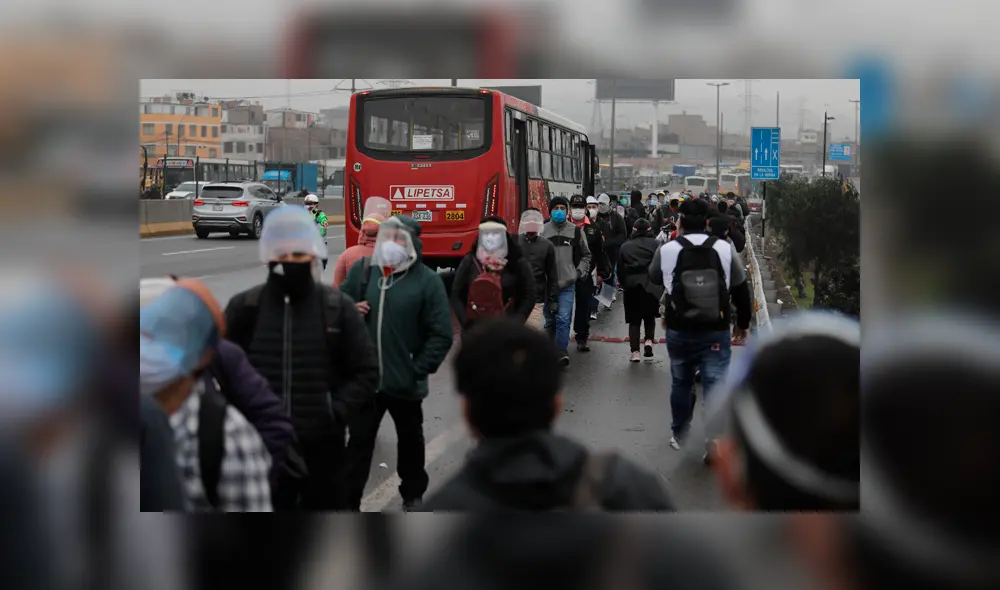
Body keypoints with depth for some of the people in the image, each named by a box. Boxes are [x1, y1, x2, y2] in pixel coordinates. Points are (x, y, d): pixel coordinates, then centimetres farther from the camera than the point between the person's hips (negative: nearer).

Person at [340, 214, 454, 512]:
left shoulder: (427, 280, -10)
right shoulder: (362, 269, 0)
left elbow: (441, 334, -10)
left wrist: (419, 370, -13)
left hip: (405, 382, -1)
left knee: (410, 439, 19)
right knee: (359, 440, 7)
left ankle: (412, 494, 39)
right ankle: (349, 503, 17)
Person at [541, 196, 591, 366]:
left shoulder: (576, 231, 6)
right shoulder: (542, 231, 1)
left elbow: (586, 255, 17)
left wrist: (580, 271, 5)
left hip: (567, 284, -1)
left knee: (563, 318, -13)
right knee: (550, 320, 11)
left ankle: (562, 351, -11)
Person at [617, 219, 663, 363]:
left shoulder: (625, 247, 10)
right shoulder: (655, 245, 3)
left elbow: (621, 268, 9)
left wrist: (624, 284, 17)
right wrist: (662, 285, 4)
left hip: (631, 285, 1)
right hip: (650, 285, -1)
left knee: (634, 319, 6)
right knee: (649, 316, 16)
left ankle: (635, 351, -1)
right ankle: (649, 340, -8)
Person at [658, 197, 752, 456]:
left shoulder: (666, 250, -9)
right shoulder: (725, 249, -8)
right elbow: (741, 291, 2)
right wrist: (743, 324, 15)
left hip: (679, 331, 1)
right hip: (716, 332, -1)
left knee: (681, 383, 19)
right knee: (715, 386, 1)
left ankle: (679, 435, 32)